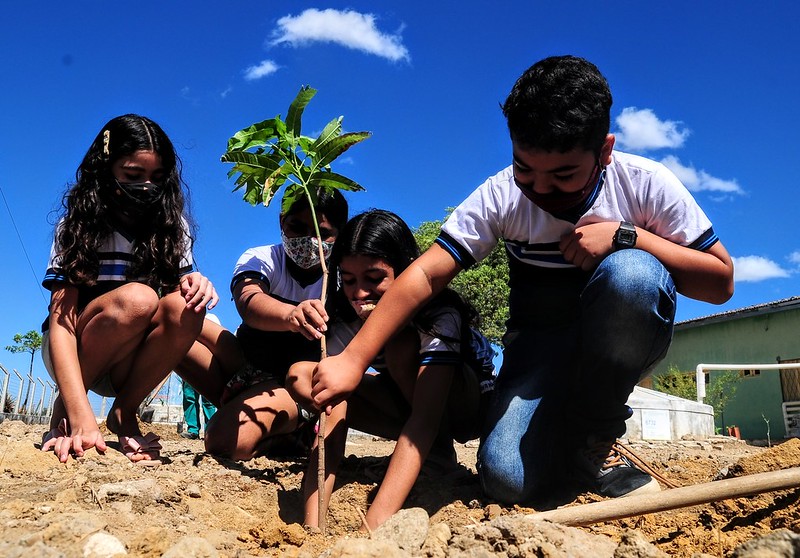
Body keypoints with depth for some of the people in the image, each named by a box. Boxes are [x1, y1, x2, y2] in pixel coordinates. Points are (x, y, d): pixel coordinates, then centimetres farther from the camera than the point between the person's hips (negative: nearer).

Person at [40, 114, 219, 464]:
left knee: (182, 308, -29)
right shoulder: (78, 225, -11)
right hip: (72, 357, -2)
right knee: (137, 298, -32)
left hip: (131, 364, 2)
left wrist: (195, 287, -32)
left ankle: (123, 415, -12)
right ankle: (64, 412, -12)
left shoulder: (172, 225, -2)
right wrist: (81, 418, -35)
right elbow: (60, 320, -21)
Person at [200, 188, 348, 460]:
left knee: (227, 440, -30)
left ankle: (291, 433, 0)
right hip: (248, 365, 4)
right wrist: (289, 315, -59)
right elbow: (248, 301, -37)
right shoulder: (261, 259, -11)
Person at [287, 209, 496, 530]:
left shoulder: (441, 317, -33)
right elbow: (331, 419, -30)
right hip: (407, 403, 5)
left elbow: (424, 418, -45)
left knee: (402, 344, -35)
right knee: (301, 376, -16)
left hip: (470, 405, -5)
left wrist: (374, 525, -55)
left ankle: (441, 455, -12)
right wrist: (311, 526, -41)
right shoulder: (347, 320, -21)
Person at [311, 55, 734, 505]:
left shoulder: (646, 184, -16)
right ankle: (571, 438, 13)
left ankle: (595, 439, -13)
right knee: (508, 478, -24)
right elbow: (425, 276, -21)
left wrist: (627, 235, -26)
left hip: (629, 342, 1)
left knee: (631, 271, -35)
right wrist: (352, 361, -30)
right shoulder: (501, 196, -15)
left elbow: (721, 282, -12)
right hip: (541, 346, 0)